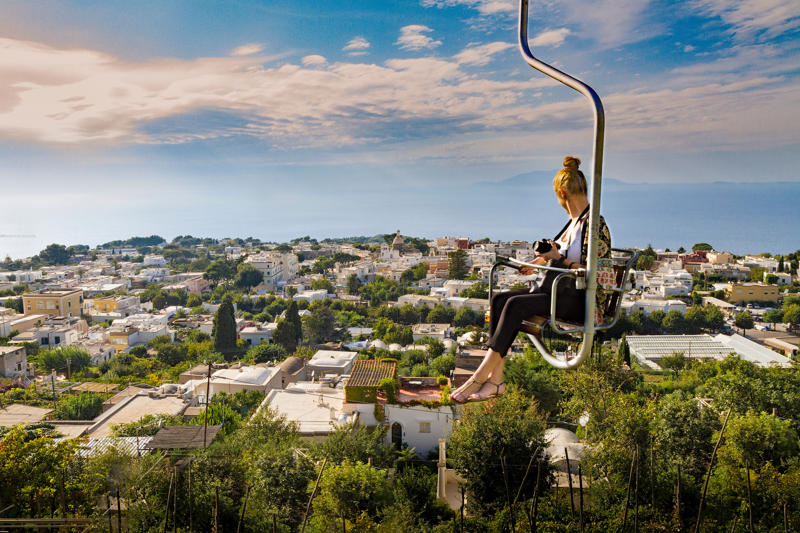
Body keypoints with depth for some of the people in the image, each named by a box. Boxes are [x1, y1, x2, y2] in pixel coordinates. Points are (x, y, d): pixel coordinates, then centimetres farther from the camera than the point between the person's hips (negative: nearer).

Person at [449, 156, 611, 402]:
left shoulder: (595, 225, -11)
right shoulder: (574, 221, 16)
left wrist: (560, 260, -19)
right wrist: (538, 263, 37)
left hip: (583, 301, -9)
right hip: (562, 293, 9)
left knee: (516, 305, -29)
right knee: (499, 298, -12)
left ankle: (480, 376, -26)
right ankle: (496, 379, -18)